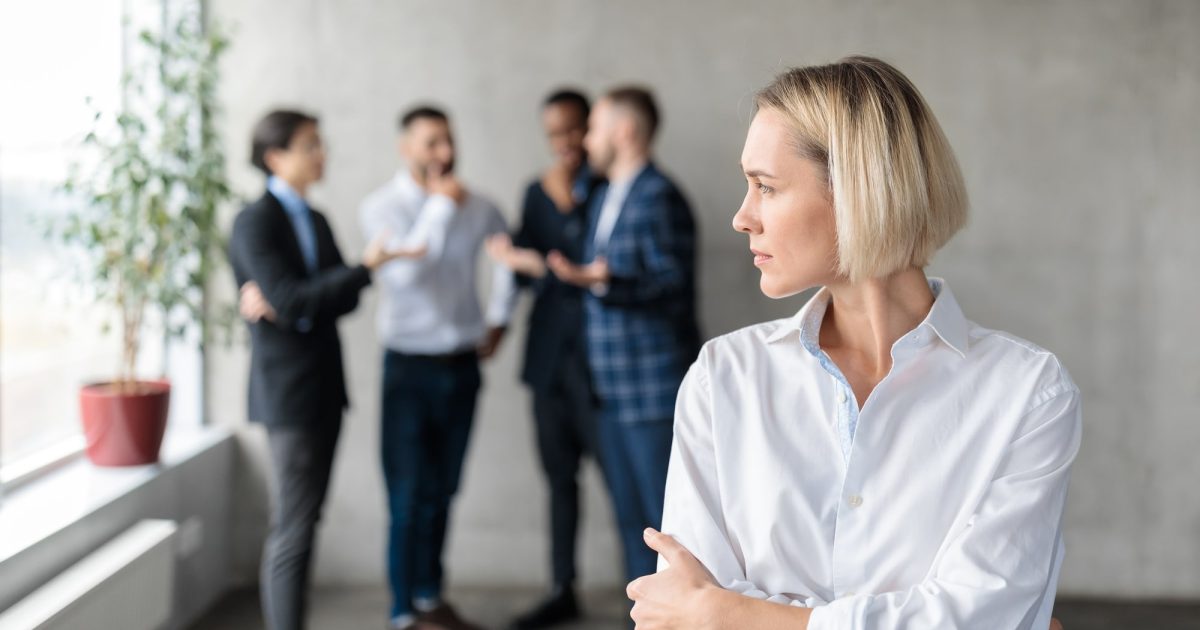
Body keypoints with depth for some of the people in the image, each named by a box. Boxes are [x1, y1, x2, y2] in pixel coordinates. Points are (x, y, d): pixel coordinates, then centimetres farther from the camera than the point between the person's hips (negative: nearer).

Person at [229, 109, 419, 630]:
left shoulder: (315, 221, 14)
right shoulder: (255, 222, -11)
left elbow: (343, 299, 5)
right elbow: (291, 300, -20)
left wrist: (283, 304, -13)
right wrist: (365, 267, -24)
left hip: (324, 386, 8)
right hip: (288, 391, -8)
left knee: (302, 521, 11)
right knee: (294, 529, -7)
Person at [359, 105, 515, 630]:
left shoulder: (476, 208, 3)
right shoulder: (382, 207, -8)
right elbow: (404, 270, -24)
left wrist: (497, 318, 17)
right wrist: (440, 206, -19)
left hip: (462, 364, 4)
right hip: (410, 365, -4)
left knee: (441, 491, 12)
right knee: (408, 495, -2)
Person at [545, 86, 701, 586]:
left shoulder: (658, 197, -12)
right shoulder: (604, 198, 17)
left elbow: (674, 284, -18)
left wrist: (606, 281, -29)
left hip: (654, 388, -9)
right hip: (615, 389, 9)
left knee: (667, 517, -6)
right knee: (631, 517, 12)